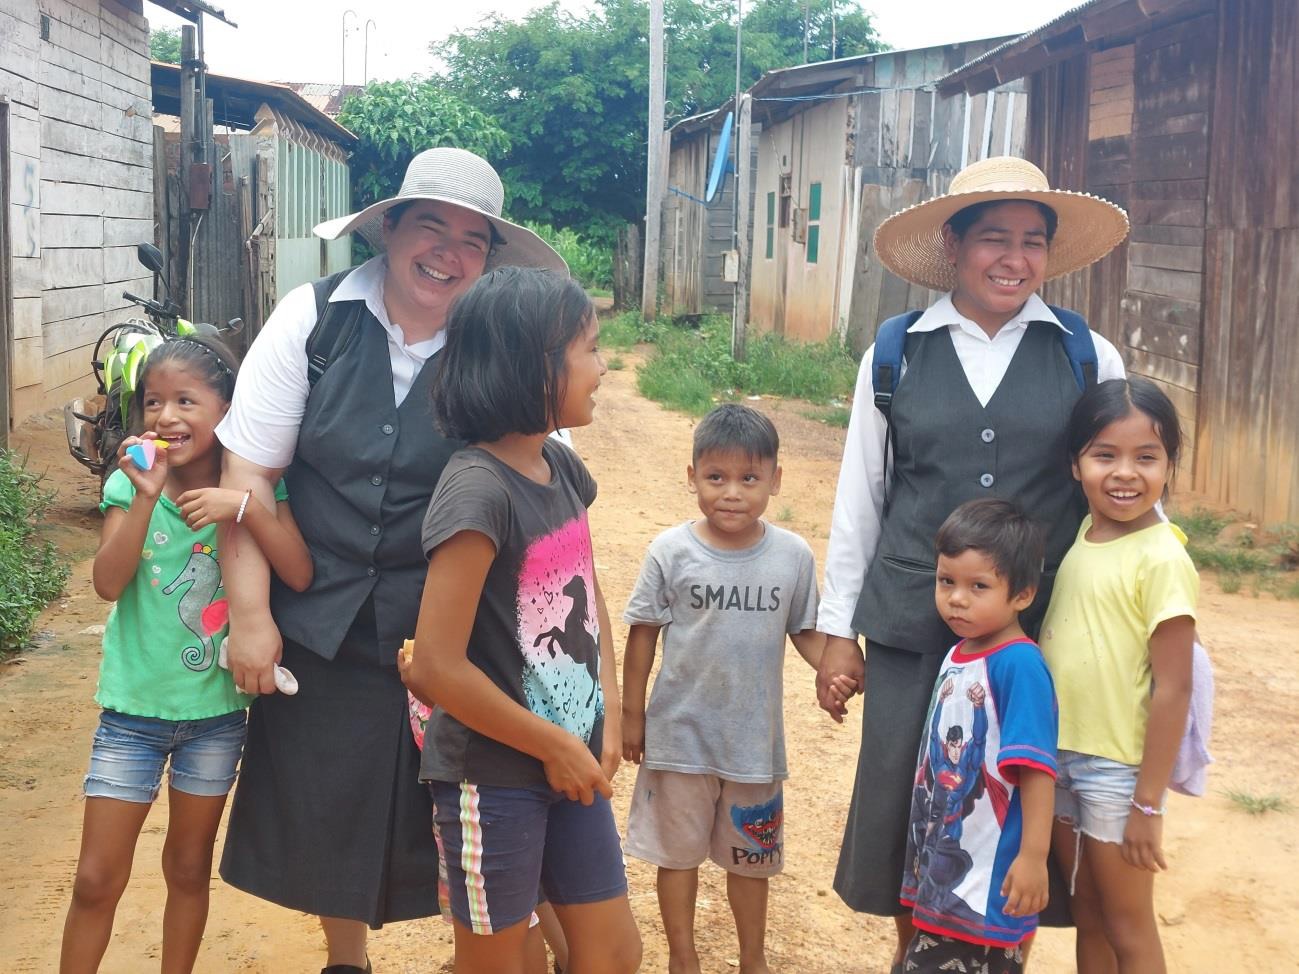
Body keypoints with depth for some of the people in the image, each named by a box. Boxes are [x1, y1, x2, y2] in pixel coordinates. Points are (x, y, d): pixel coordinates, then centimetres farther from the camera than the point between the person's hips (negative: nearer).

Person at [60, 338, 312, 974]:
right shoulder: (130, 483, -9)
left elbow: (300, 575, -19)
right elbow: (108, 583, -19)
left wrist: (243, 508, -31)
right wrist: (146, 496, -30)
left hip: (217, 711, 1)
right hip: (134, 708, -1)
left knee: (189, 868, 17)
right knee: (97, 879, 3)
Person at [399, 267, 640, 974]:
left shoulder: (561, 465, 1)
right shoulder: (478, 489, -23)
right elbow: (437, 666, -25)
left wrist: (608, 718, 1)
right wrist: (554, 746, -14)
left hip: (572, 760, 7)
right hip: (493, 776, -7)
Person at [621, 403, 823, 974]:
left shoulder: (793, 556, -9)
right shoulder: (671, 552, -13)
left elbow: (805, 631, 1)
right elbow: (643, 632, -4)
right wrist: (632, 714, -1)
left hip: (755, 738, 1)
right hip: (679, 735, -1)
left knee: (750, 857, 19)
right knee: (677, 851, 15)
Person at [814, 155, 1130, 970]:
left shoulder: (1091, 360, 1)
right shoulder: (897, 354, 3)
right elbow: (859, 498, 7)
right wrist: (838, 628, 7)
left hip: (1041, 635, 0)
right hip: (912, 628, 1)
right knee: (903, 811, 7)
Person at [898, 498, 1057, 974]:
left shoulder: (1018, 664, -20)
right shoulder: (956, 655, 6)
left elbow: (1036, 766, -22)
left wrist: (1034, 855, -24)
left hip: (990, 880, -9)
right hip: (943, 864, 9)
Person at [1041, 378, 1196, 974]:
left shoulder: (1161, 559, -17)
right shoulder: (1079, 537, 3)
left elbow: (1172, 688, -17)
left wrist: (1148, 803, -16)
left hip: (1118, 767, -6)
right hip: (1058, 756, 6)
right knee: (1088, 917, 20)